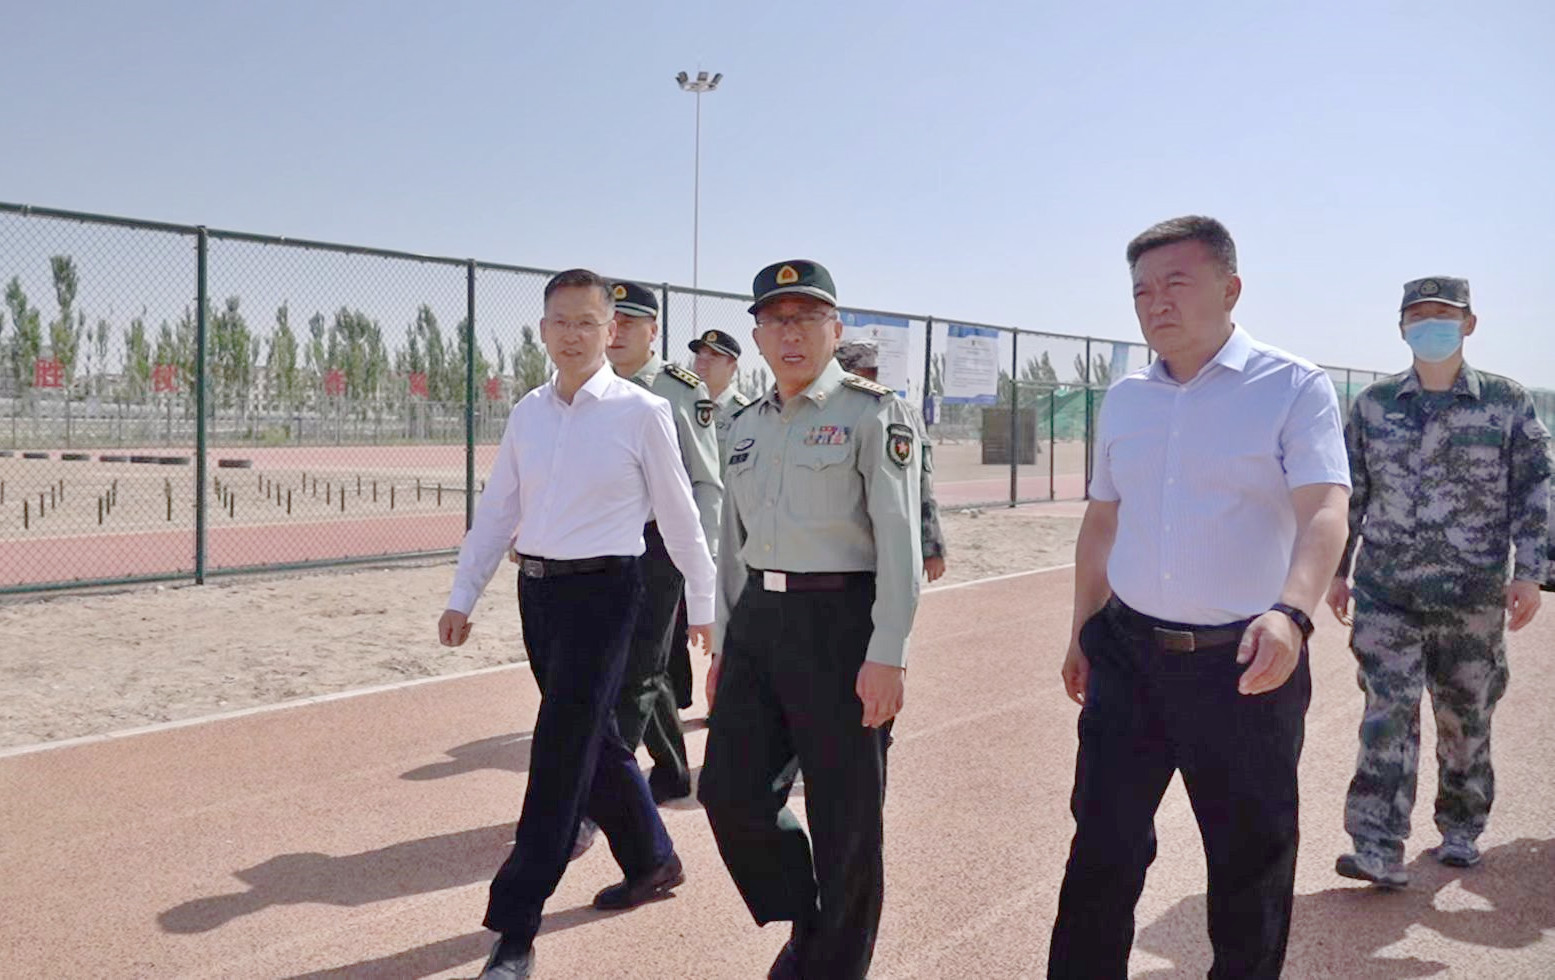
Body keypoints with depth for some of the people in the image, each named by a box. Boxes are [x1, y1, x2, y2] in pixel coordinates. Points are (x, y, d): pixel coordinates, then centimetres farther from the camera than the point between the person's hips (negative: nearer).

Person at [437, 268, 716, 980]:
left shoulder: (641, 412, -7)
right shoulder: (527, 413, 9)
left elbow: (678, 515, -2)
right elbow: (496, 511, 13)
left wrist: (703, 604, 3)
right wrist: (462, 598, 10)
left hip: (602, 591, -6)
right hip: (537, 590, 6)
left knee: (561, 752, -7)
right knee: (591, 739, 16)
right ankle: (652, 861, 37)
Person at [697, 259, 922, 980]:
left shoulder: (872, 413, -6)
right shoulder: (747, 424, 14)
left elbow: (899, 540, -12)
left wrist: (886, 655, -18)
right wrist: (723, 644, 17)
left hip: (840, 623, -6)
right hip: (758, 622, 6)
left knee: (846, 819, 4)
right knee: (729, 792, 5)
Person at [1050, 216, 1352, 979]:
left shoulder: (1294, 388, -7)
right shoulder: (1124, 399, 8)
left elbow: (1323, 513, -19)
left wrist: (1293, 613, -37)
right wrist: (1082, 631, 17)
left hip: (1242, 665, -3)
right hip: (1128, 656, 4)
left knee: (1252, 861, 12)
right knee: (1102, 847, 8)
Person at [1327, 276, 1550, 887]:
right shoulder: (1373, 406, 6)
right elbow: (1351, 494, 11)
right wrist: (1338, 572, 10)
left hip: (1473, 597, 0)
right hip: (1387, 594, 0)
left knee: (1467, 719, 11)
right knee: (1387, 715, -7)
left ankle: (1460, 830, 31)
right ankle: (1379, 850, -8)